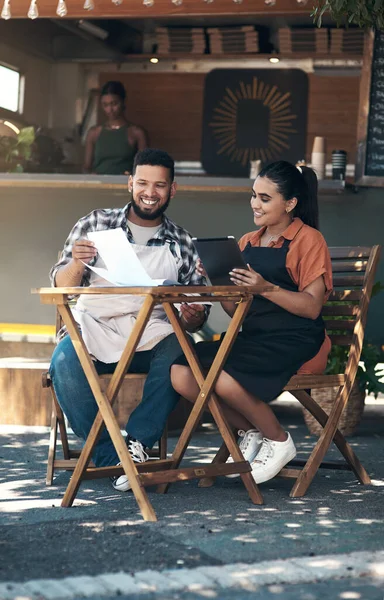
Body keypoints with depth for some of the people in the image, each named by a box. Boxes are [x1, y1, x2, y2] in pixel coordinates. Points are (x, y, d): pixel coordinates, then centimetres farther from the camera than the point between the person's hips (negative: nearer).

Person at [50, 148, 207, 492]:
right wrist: (77, 264, -20)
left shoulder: (181, 243, 14)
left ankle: (138, 441, -24)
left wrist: (193, 318, -14)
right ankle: (110, 456, -22)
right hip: (94, 329, 0)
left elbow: (195, 313, 11)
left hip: (151, 335, 1)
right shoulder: (96, 224, 11)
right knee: (64, 361, -34)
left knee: (178, 354, -34)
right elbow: (62, 286, 3)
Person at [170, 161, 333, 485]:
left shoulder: (308, 240, -2)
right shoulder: (248, 242, 17)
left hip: (296, 343, -7)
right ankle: (250, 431, 6)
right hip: (253, 337, 7)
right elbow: (236, 310, 13)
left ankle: (278, 440, -3)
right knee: (181, 375, -16)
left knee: (225, 380, -32)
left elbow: (311, 307, -13)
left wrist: (265, 287, -25)